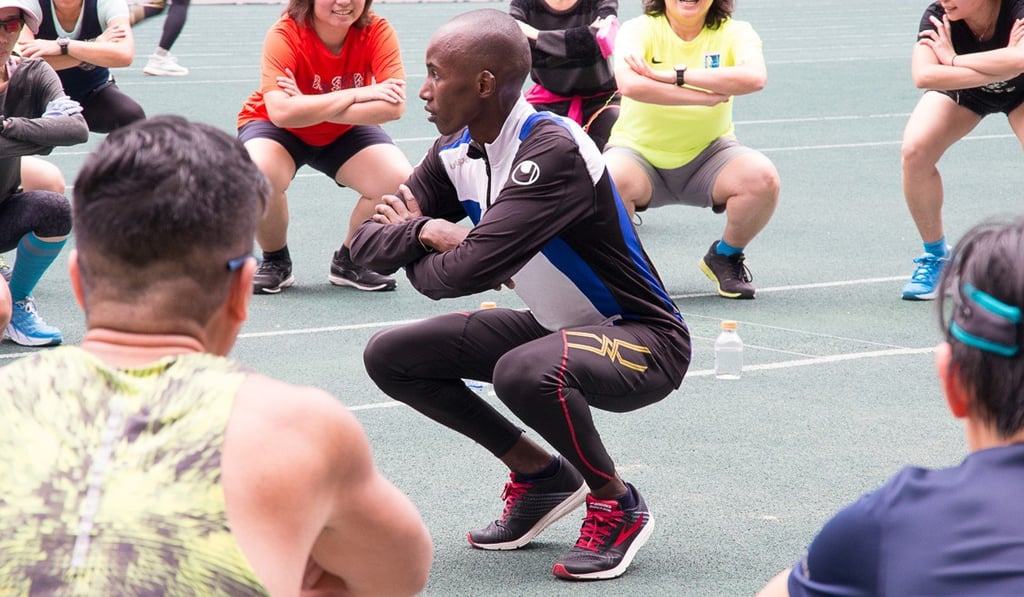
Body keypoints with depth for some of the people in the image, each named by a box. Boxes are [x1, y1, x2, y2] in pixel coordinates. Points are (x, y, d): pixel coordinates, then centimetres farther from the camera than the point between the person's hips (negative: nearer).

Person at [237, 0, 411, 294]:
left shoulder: (378, 32, -22)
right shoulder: (284, 35, -28)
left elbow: (394, 106, -33)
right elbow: (280, 111, -40)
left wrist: (311, 106, -36)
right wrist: (354, 95, -36)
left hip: (345, 133, 3)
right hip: (279, 129, -3)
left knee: (400, 182, -23)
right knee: (259, 174, -35)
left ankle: (350, 261, 6)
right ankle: (275, 261, -4)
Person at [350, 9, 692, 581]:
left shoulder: (552, 150, -28)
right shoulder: (456, 153, -1)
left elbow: (467, 272, -34)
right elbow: (367, 241, 1)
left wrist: (416, 242, -11)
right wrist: (427, 232, -20)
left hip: (644, 340, -9)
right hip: (557, 329, 9)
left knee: (525, 372, -39)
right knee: (390, 356, 3)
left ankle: (617, 505, -12)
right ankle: (541, 474, 13)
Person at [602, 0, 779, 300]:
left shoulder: (734, 33, -8)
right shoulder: (640, 30, -12)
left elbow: (755, 77, -31)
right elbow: (629, 84, -34)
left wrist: (672, 75, -36)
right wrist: (707, 97, -33)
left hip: (708, 154, 2)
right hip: (639, 153, -1)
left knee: (762, 177, -28)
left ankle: (726, 256, 3)